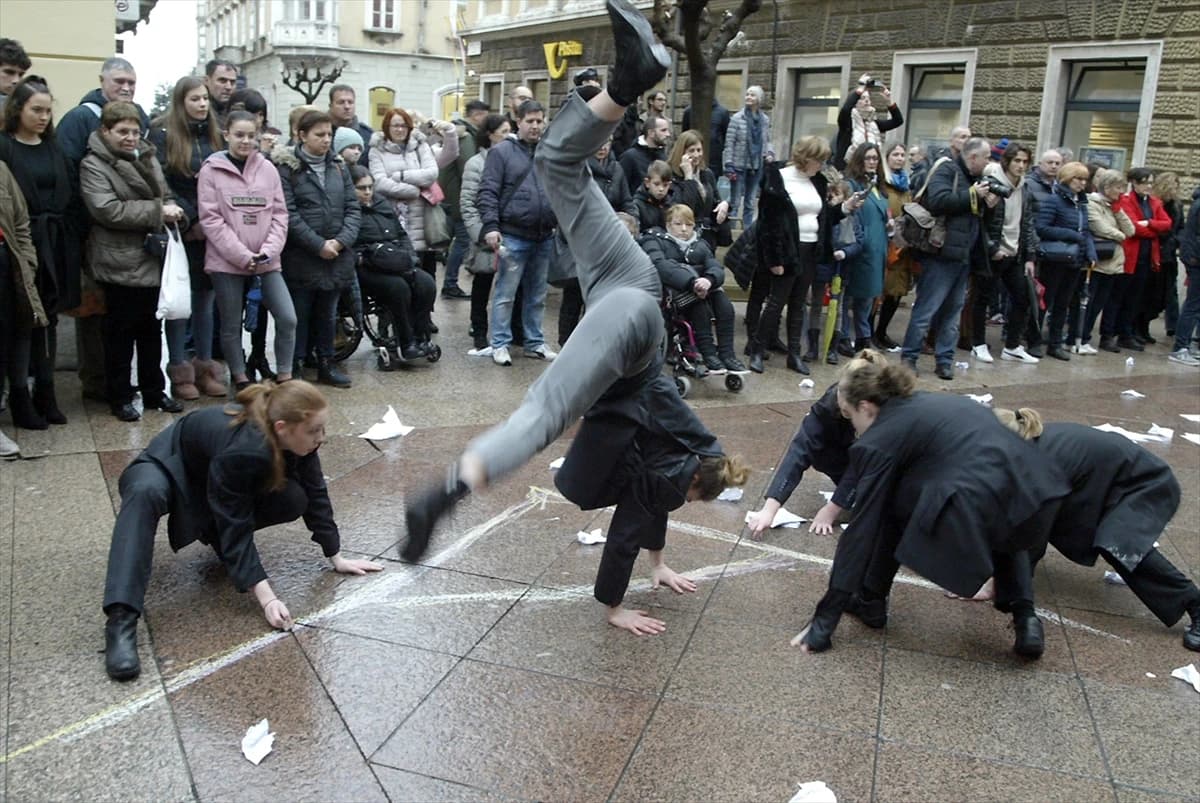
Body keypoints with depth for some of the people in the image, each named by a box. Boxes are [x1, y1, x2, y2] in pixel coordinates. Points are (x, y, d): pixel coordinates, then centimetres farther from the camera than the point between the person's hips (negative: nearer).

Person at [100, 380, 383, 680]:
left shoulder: (297, 441, -23)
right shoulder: (240, 452, -41)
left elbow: (316, 496, -10)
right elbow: (235, 529, -36)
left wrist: (337, 558, -8)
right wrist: (267, 599, -40)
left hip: (220, 480, 6)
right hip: (171, 466, -6)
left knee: (295, 499, -19)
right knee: (146, 493, -42)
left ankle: (214, 534, 6)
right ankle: (121, 621, -46)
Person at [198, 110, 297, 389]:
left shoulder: (267, 169, 6)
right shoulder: (211, 170, -3)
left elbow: (279, 214, 5)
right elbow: (210, 219, -7)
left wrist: (268, 251, -9)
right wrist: (243, 255, -14)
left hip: (266, 261, 2)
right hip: (226, 261, -2)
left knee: (288, 318, -6)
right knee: (231, 325, 7)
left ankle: (284, 378, 9)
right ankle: (241, 380, 23)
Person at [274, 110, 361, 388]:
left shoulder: (338, 166, 10)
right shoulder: (286, 167, -6)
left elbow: (352, 207, 6)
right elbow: (288, 213, -12)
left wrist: (341, 241, -9)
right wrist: (318, 245, -17)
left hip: (336, 256, 5)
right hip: (300, 257, -4)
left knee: (327, 313, 14)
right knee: (298, 315, 4)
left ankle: (326, 365, 25)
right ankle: (292, 368, 14)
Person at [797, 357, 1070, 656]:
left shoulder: (879, 440, 8)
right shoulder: (937, 403, 30)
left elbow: (861, 529, 8)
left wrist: (825, 618, 14)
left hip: (977, 508, -7)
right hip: (1037, 496, 7)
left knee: (887, 505, 19)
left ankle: (871, 602, 28)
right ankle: (1025, 617, 23)